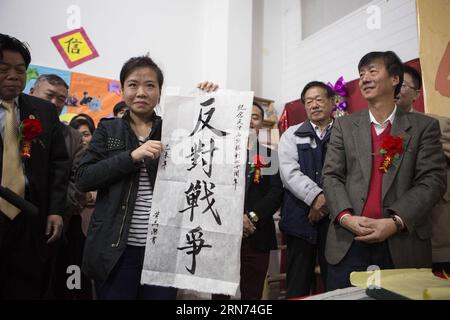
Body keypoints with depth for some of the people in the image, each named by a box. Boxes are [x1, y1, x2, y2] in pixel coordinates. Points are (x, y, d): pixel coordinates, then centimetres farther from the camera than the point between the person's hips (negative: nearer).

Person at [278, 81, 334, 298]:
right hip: (299, 218, 1)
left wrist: (329, 200, -13)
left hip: (335, 217, 0)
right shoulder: (292, 135, 10)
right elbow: (289, 172, -4)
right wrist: (316, 196, -16)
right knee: (297, 283, 6)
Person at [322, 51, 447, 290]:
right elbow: (331, 176, 4)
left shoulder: (424, 126, 6)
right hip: (348, 243, 1)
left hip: (402, 245, -1)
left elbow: (433, 180, -3)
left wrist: (395, 222, -15)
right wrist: (346, 217, -12)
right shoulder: (344, 125, 10)